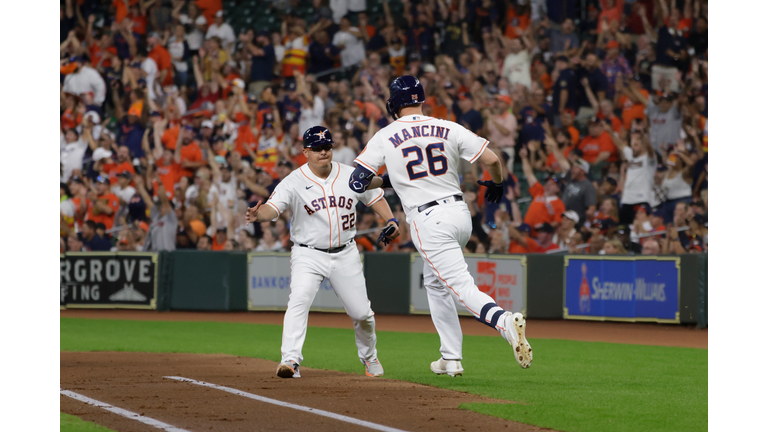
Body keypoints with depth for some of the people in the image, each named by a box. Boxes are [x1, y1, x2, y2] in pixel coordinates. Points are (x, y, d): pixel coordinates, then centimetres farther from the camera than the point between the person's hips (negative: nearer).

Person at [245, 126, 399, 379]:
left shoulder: (351, 176, 0)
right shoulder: (294, 183, -12)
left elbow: (375, 197, 14)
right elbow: (273, 207, -25)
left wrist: (391, 221, -2)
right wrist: (258, 215, -48)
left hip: (345, 254, 3)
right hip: (308, 255, -3)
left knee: (361, 312, 6)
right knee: (299, 301, -26)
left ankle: (369, 357, 33)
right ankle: (290, 360, -29)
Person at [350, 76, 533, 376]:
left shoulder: (384, 137, -1)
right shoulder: (449, 129, 4)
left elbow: (356, 181, 0)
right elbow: (491, 159, -2)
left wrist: (386, 180, 20)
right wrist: (496, 184, 20)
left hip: (428, 222, -5)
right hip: (461, 213, 5)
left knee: (462, 286, -11)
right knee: (435, 283, 24)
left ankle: (506, 322, -40)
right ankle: (451, 359, 24)